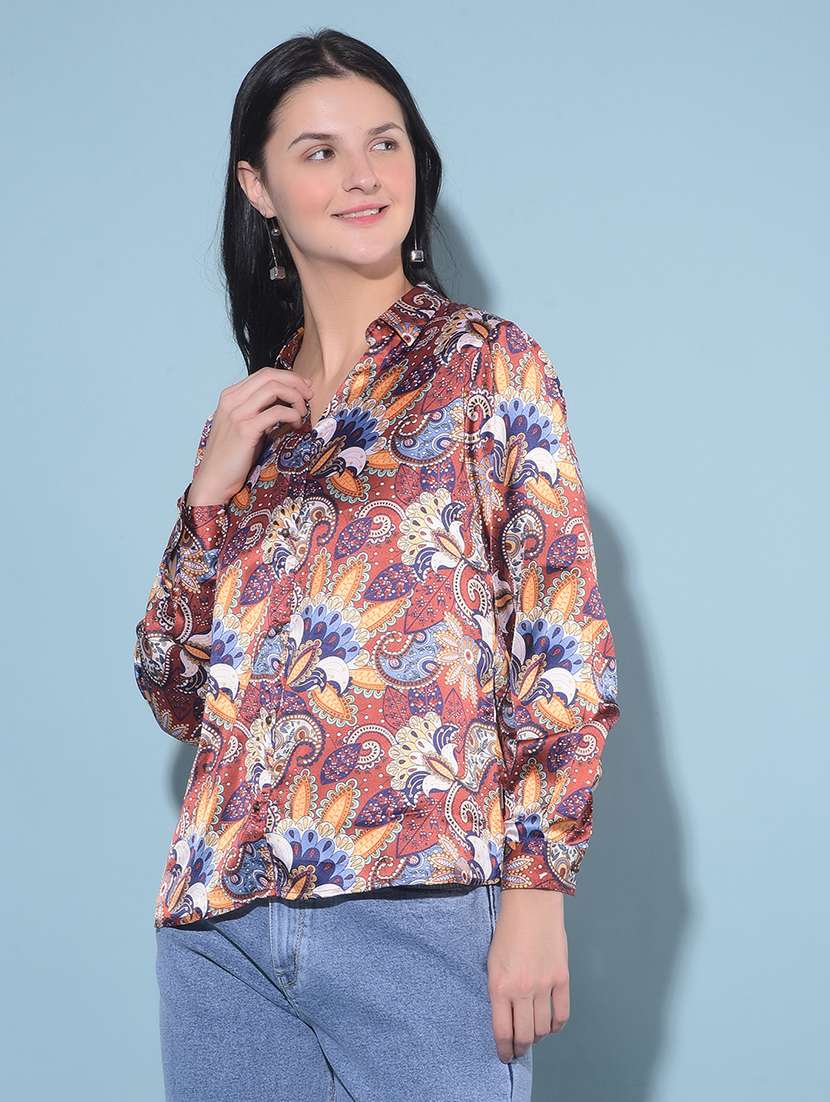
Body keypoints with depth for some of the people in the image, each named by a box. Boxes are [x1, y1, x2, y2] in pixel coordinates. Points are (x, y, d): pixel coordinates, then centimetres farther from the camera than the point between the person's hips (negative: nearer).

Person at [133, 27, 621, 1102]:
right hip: (222, 914, 4)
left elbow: (564, 645, -3)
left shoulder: (490, 363, 5)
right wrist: (212, 492, 1)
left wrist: (536, 888, -12)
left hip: (414, 904, -4)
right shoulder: (248, 414, 16)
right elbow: (175, 693, 13)